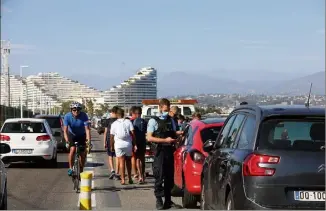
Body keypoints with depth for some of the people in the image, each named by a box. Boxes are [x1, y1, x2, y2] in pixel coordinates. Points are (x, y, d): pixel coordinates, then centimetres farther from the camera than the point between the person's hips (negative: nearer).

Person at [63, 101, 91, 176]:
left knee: (82, 154, -2)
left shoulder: (84, 116, -26)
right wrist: (67, 141, -44)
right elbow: (65, 130, -30)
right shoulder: (67, 116, -25)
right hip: (72, 135, -1)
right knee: (72, 150, -23)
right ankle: (70, 168, -7)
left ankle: (81, 171, 18)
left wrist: (89, 141, -41)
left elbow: (87, 129, -30)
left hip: (82, 135, 1)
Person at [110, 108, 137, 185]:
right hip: (128, 144, 1)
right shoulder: (128, 122, 2)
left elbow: (111, 136, 3)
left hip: (118, 145, -1)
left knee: (121, 162, 1)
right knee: (128, 161, 15)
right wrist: (134, 144, 0)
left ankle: (123, 179, -5)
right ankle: (130, 178, 20)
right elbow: (132, 133, -3)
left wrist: (111, 146, 13)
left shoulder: (114, 124, 1)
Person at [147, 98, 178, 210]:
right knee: (159, 177, -5)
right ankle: (159, 200, 0)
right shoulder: (153, 121, -3)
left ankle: (168, 200, 16)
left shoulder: (170, 120, 14)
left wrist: (175, 139, 0)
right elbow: (149, 138, -10)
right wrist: (165, 140, -17)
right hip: (159, 151, -5)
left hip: (169, 150, 5)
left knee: (170, 177, 8)